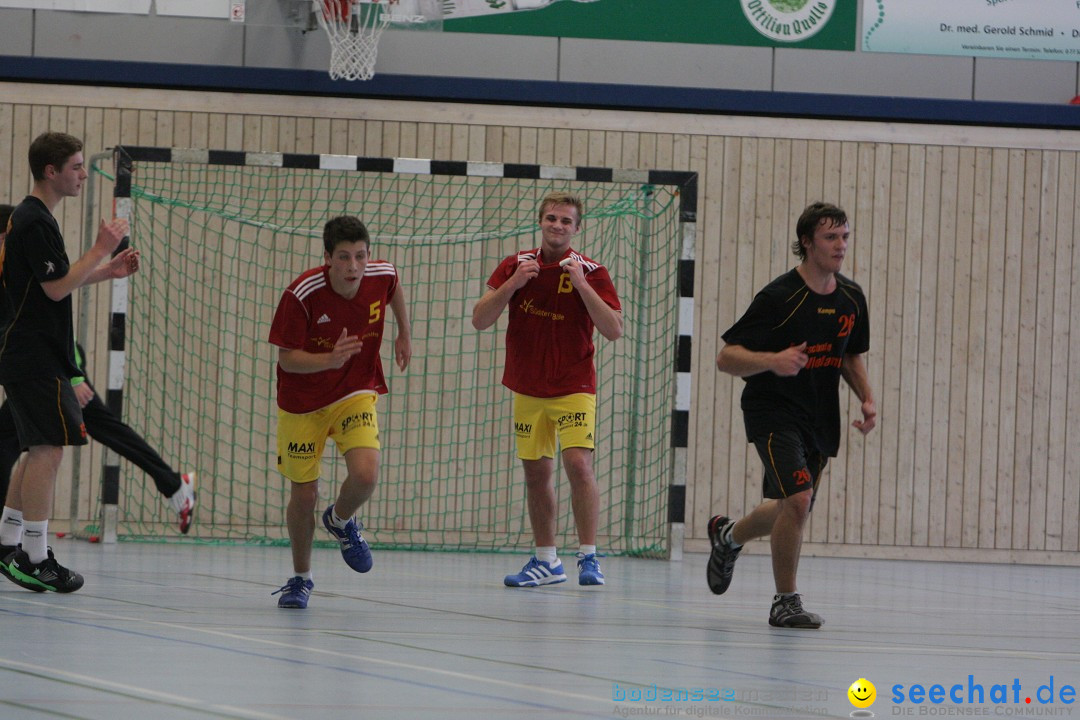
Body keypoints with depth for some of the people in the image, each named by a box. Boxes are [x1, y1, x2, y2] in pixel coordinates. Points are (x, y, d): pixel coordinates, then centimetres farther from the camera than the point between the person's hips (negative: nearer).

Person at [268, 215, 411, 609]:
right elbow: (286, 358, -20)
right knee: (304, 495, 3)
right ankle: (300, 577, 29)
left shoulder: (382, 275, -15)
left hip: (356, 393, 2)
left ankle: (341, 521, 16)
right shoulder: (301, 294, -26)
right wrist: (330, 360, -37)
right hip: (302, 402, -2)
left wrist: (405, 335, 17)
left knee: (365, 475, -21)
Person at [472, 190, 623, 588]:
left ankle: (589, 557, -14)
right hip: (527, 388, 4)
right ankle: (546, 560, 17)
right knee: (536, 472, 7)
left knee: (578, 463, -18)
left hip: (574, 387, -4)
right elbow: (479, 320, -3)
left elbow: (614, 329, -15)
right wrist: (512, 284, -17)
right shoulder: (516, 265, 2)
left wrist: (582, 285, -23)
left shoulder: (590, 272, -6)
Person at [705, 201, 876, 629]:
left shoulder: (852, 299, 3)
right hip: (773, 412, -7)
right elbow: (726, 358, -18)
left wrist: (867, 400, 4)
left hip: (820, 418, 7)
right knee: (798, 498, -23)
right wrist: (772, 361, -36)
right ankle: (785, 602, -8)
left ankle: (728, 536, 49)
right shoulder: (779, 297, -17)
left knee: (790, 510, 16)